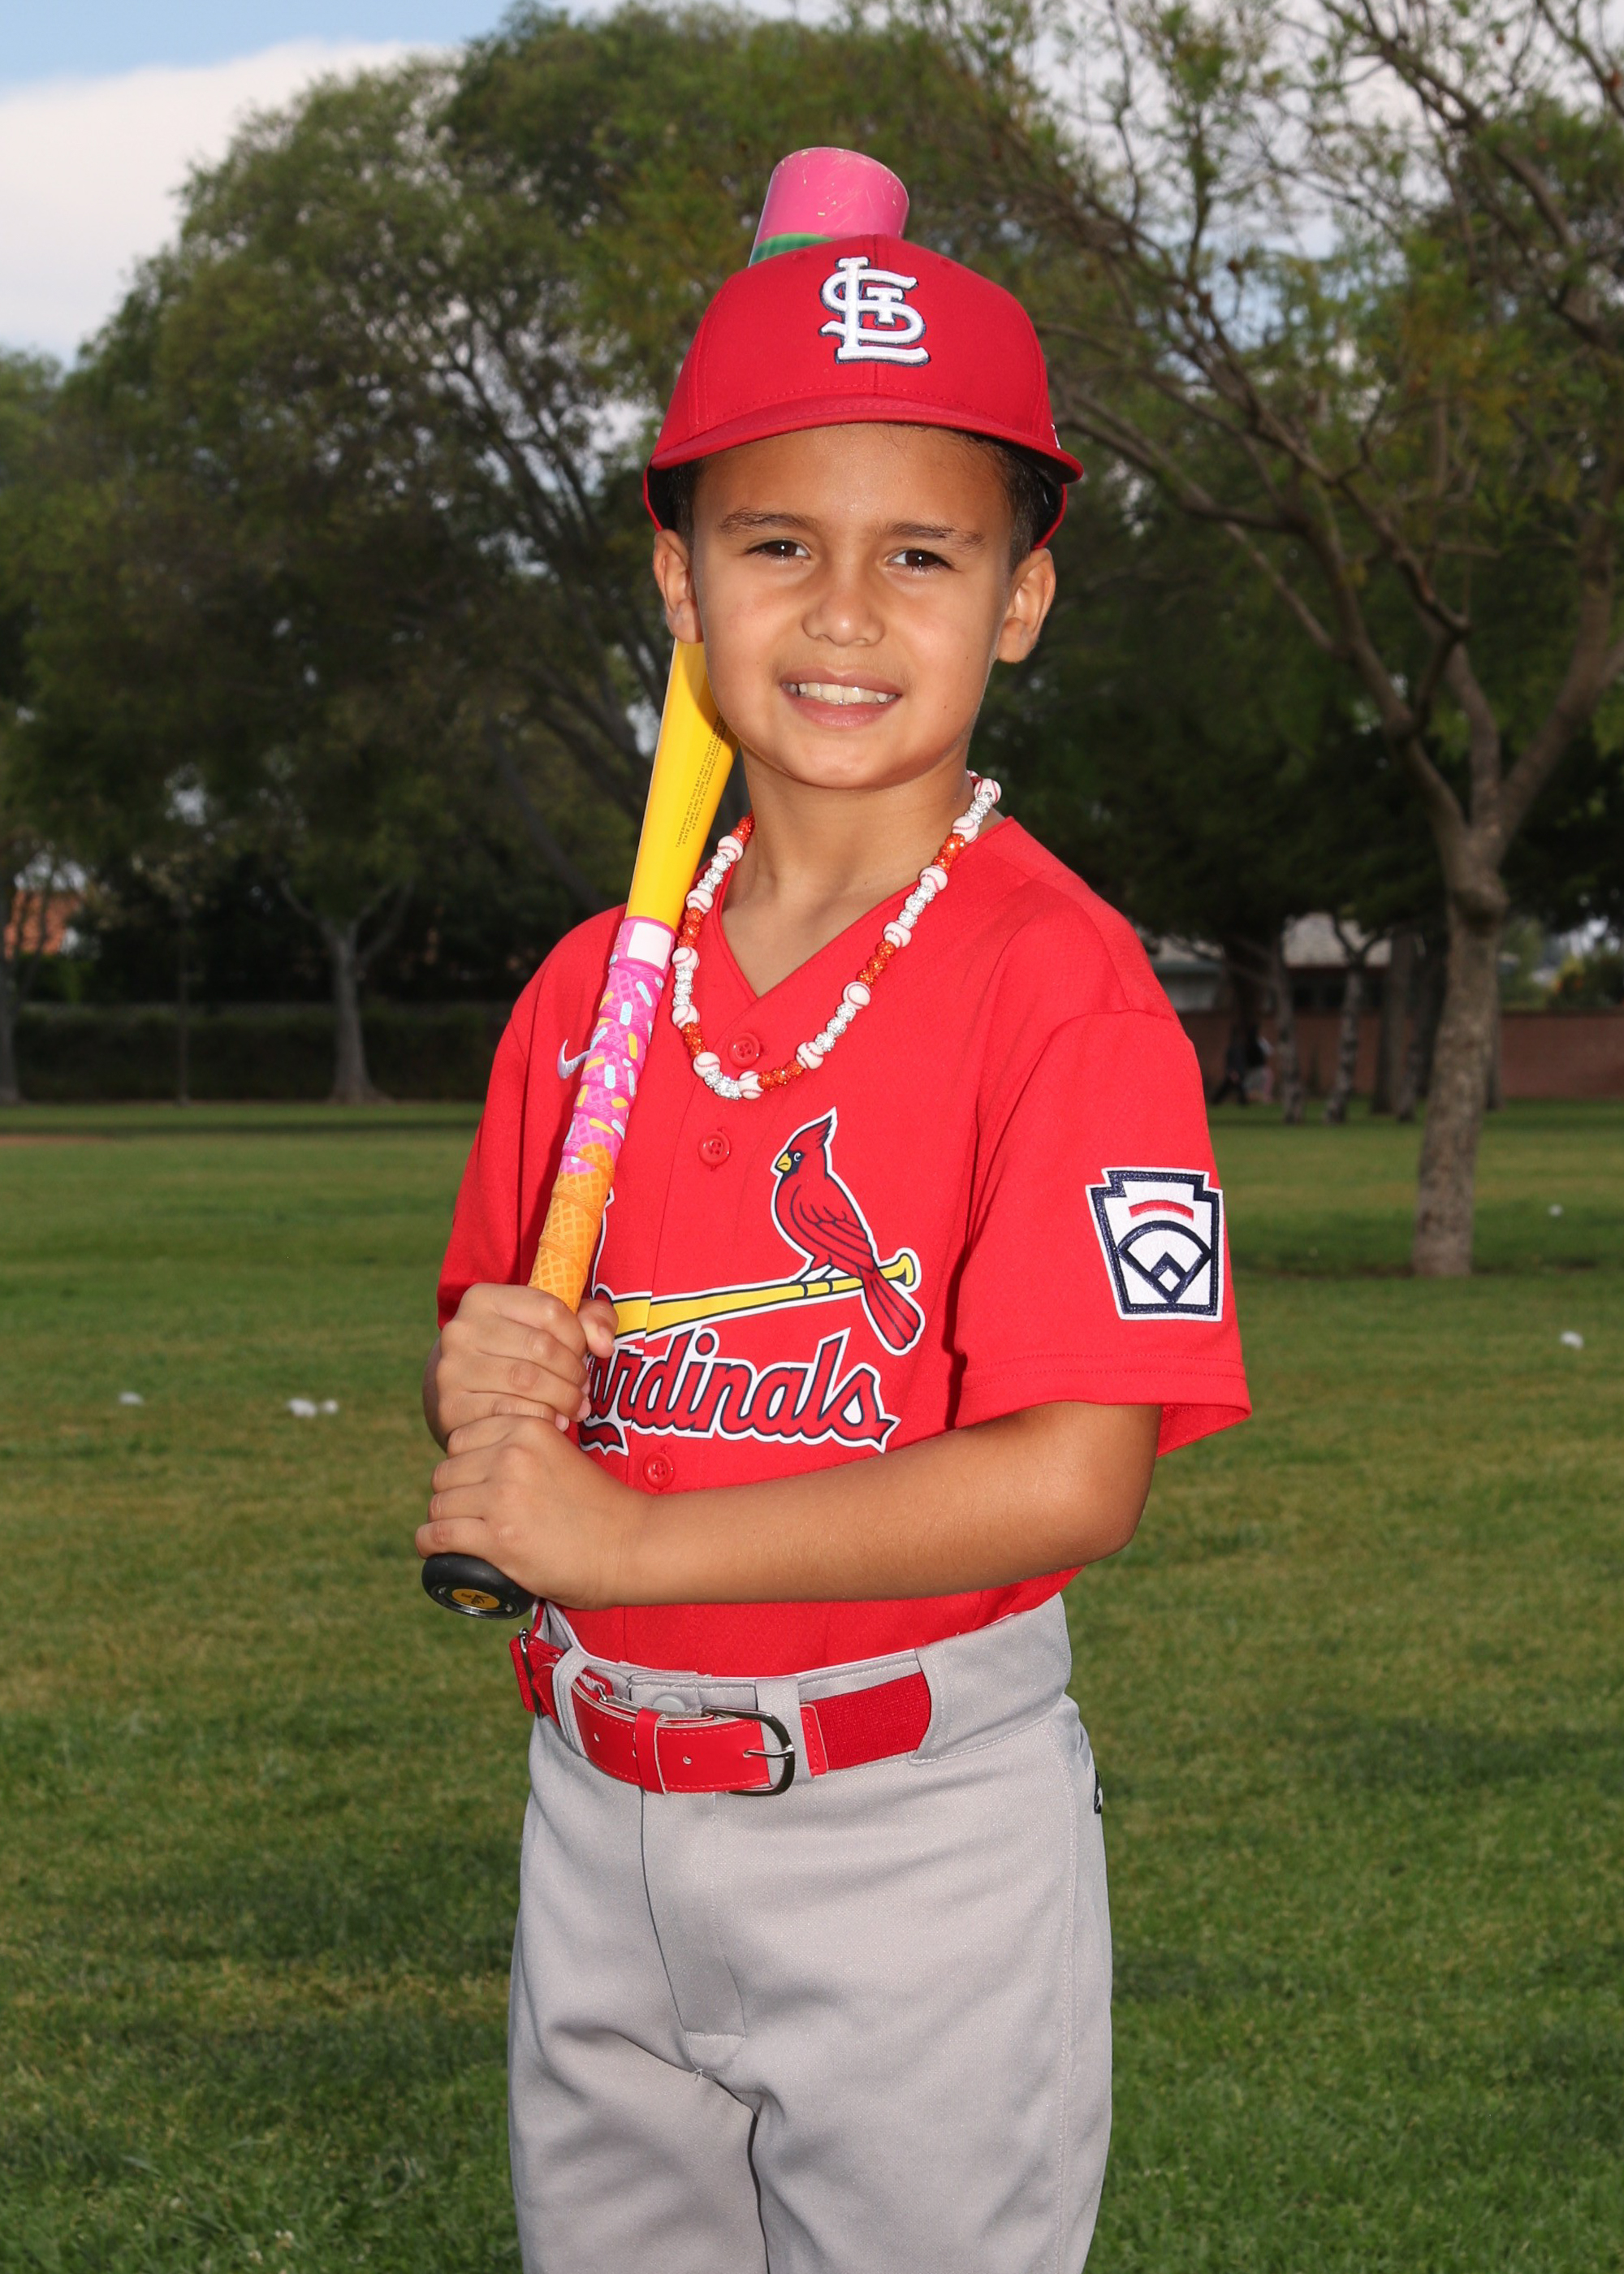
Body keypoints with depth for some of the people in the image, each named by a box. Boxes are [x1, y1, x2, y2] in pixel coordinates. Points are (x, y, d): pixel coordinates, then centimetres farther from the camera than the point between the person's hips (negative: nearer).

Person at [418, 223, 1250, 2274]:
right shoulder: (592, 989, 5)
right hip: (596, 1830, 6)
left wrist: (623, 1536, -19)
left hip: (913, 1845, -6)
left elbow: (1075, 1476, -22)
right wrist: (476, 1382, -9)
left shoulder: (1060, 985, -14)